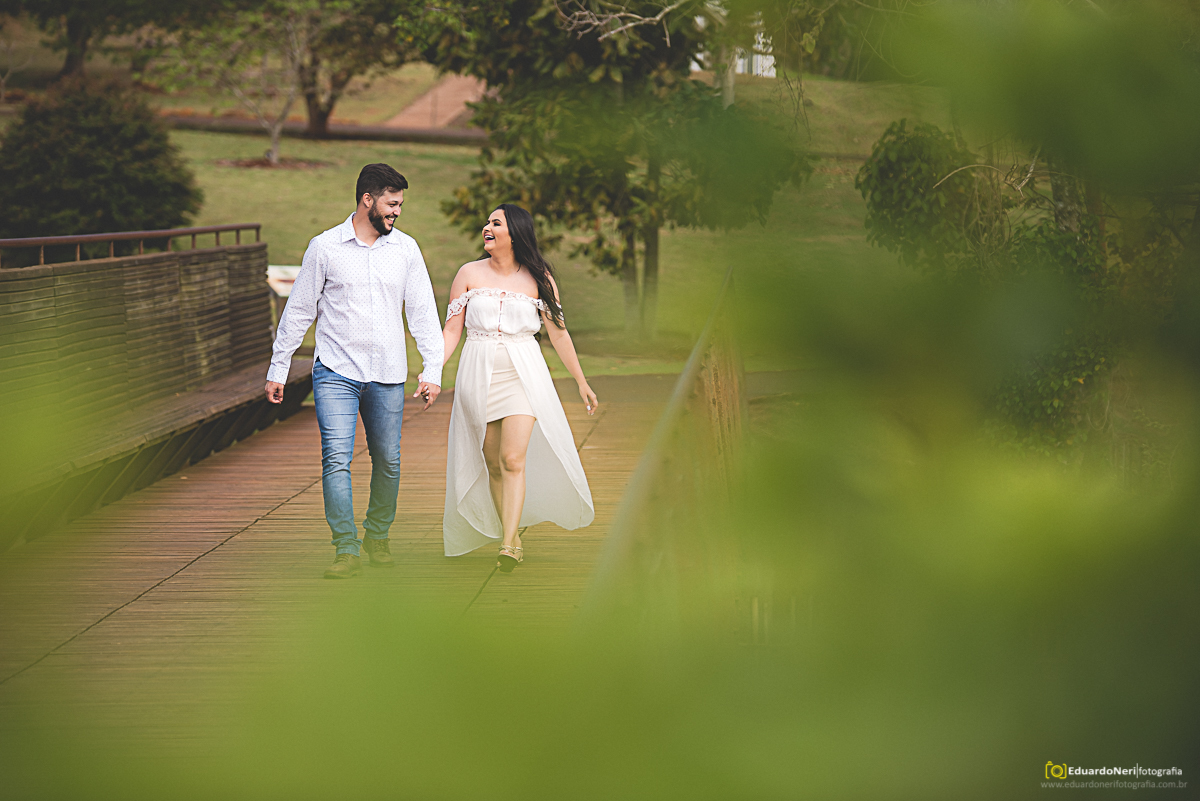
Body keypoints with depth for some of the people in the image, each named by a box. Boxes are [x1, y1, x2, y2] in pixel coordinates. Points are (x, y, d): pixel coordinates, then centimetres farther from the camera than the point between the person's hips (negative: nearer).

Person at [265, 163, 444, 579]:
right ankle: (346, 551, -8)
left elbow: (423, 311, 8)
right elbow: (298, 310, 5)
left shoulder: (406, 248, 6)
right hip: (336, 372, -2)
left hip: (387, 376, 2)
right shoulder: (325, 247, -1)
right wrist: (277, 369, 6)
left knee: (388, 460, 7)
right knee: (336, 458, -12)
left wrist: (433, 369, 0)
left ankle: (377, 537, 27)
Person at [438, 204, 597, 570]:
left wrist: (581, 381, 11)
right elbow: (452, 329, 4)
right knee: (492, 464, 4)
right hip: (478, 375, 2)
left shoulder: (538, 278, 4)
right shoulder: (470, 274, 5)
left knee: (513, 459, -15)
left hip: (523, 375, -2)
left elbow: (558, 333, 9)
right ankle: (512, 531, 19)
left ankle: (508, 546, -17)